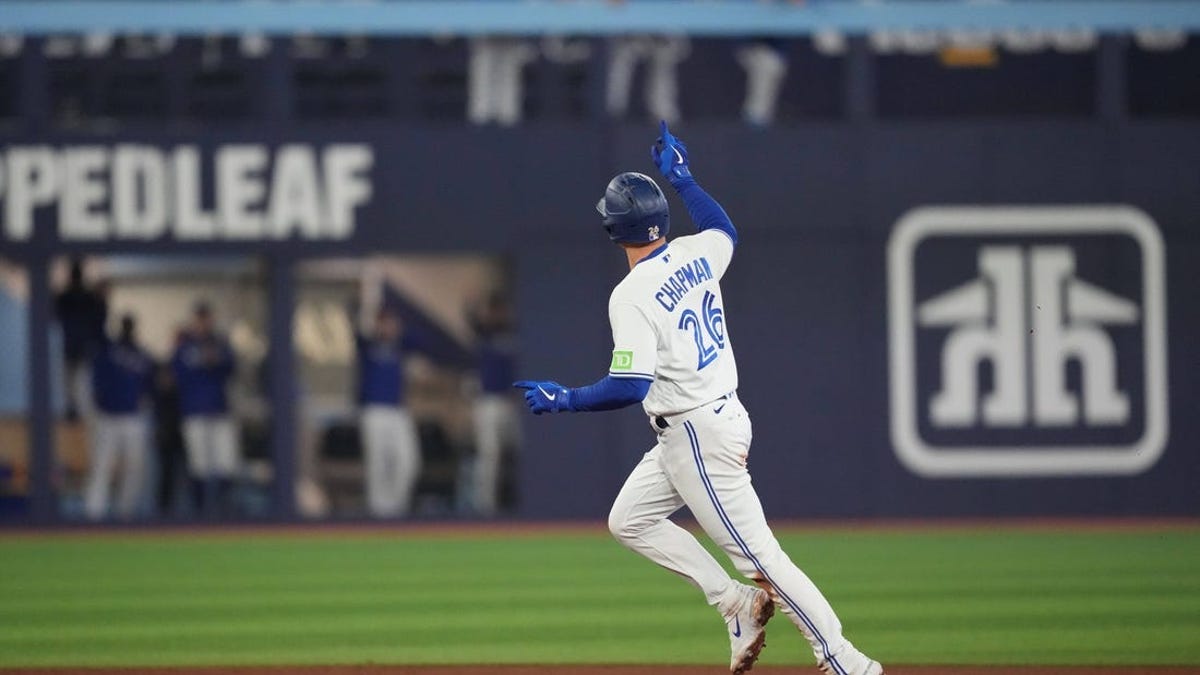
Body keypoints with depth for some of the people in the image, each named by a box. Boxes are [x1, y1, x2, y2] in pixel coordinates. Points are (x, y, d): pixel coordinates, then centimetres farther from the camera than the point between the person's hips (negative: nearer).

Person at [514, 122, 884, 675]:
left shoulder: (633, 294, -19)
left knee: (757, 552, -7)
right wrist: (682, 178, 36)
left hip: (696, 435, -10)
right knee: (629, 521, 18)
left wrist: (564, 400, -13)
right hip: (722, 416, 10)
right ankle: (737, 602, 12)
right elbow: (725, 230, 30)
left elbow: (630, 387, -26)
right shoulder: (696, 255, 4)